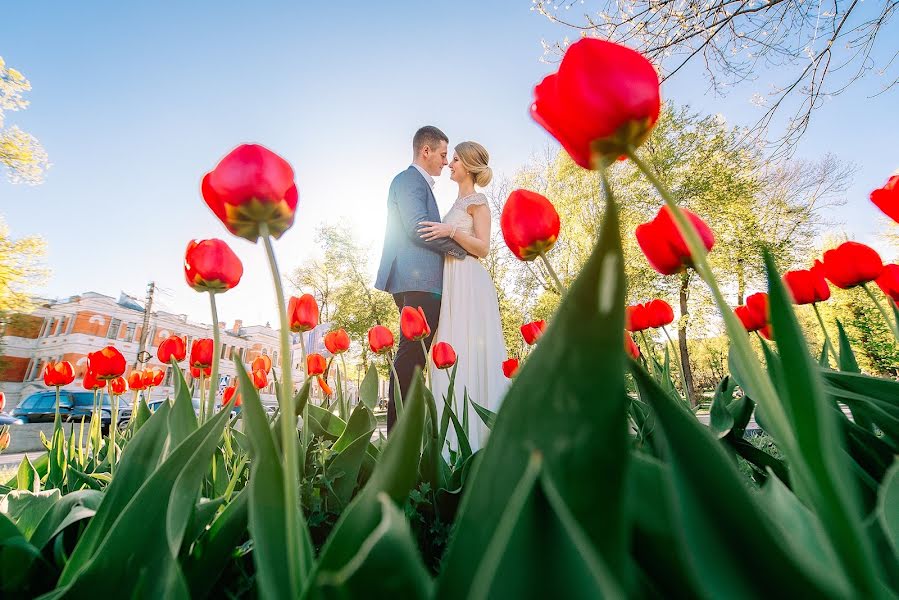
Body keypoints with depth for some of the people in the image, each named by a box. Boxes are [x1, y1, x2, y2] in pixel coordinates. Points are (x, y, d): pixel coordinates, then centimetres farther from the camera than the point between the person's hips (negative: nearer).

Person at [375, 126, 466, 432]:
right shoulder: (410, 179, -2)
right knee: (411, 355, -10)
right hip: (418, 281, -10)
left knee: (413, 356, 8)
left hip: (421, 284, 10)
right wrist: (459, 248, -5)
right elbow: (417, 228, -15)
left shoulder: (418, 183, 29)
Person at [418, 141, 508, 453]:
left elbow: (482, 247, -11)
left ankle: (477, 433, -3)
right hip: (452, 283, 8)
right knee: (452, 353, 4)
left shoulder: (477, 200, 1)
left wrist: (451, 231, -19)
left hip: (468, 284, -8)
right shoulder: (459, 202, 25)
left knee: (469, 351, -11)